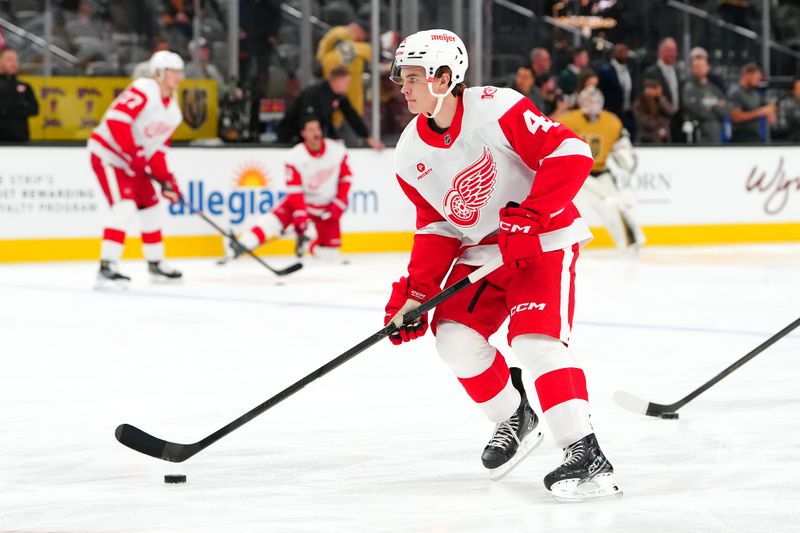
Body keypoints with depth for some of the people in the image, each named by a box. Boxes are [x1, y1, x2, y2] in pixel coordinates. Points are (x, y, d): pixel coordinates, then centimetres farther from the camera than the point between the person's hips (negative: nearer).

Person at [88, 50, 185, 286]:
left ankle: (155, 264, 31)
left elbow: (159, 148, 14)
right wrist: (134, 153, -31)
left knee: (150, 207, 15)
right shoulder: (143, 91, -20)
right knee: (125, 206, -23)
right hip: (107, 154, -10)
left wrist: (166, 178, 5)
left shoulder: (173, 110, 9)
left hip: (135, 161, 10)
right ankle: (107, 268, -24)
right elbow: (116, 119, -30)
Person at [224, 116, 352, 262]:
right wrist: (300, 218, -31)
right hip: (301, 201, -2)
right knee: (278, 217, -29)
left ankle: (313, 247, 30)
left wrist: (338, 204, -10)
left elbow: (345, 177, -1)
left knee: (330, 254, -4)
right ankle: (240, 246, -36)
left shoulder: (337, 150, -12)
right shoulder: (295, 157, -19)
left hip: (327, 207, 2)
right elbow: (294, 191, -22)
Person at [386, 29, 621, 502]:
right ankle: (515, 421, 20)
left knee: (534, 338, -23)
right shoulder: (411, 153, -1)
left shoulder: (496, 109, -24)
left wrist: (528, 217, -30)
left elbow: (570, 153, -27)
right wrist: (414, 292, -4)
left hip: (544, 239, -7)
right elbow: (435, 226, 6)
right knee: (454, 334, -5)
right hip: (482, 249, 7)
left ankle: (588, 458, -26)